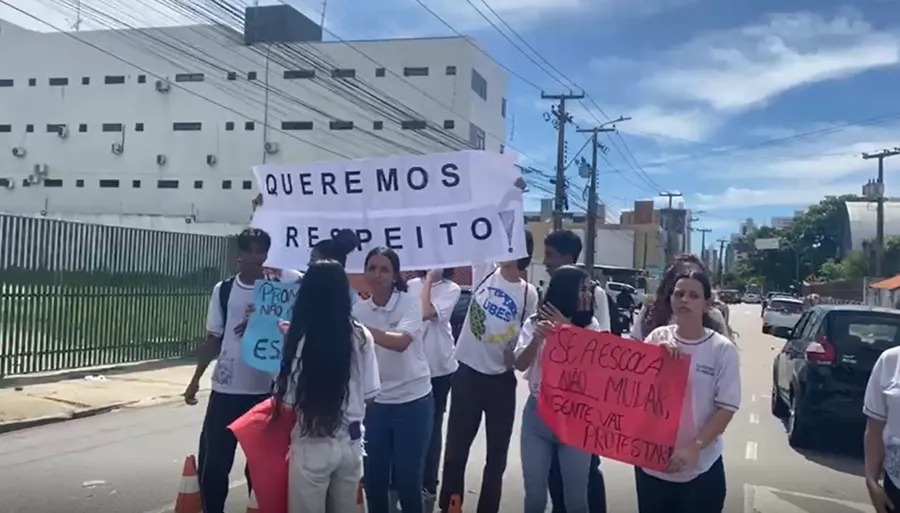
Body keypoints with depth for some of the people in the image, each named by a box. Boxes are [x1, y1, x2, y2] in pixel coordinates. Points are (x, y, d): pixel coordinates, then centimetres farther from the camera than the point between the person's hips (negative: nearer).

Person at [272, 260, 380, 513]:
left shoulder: (300, 338, -17)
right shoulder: (362, 337, -6)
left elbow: (287, 401, -12)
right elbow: (370, 394, 2)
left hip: (312, 445, -3)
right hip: (350, 443, 4)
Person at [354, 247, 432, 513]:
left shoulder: (410, 302, -11)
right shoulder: (358, 309, 0)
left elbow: (401, 342, -30)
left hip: (413, 401, -3)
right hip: (375, 403, 3)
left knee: (408, 479, 3)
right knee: (374, 479, 8)